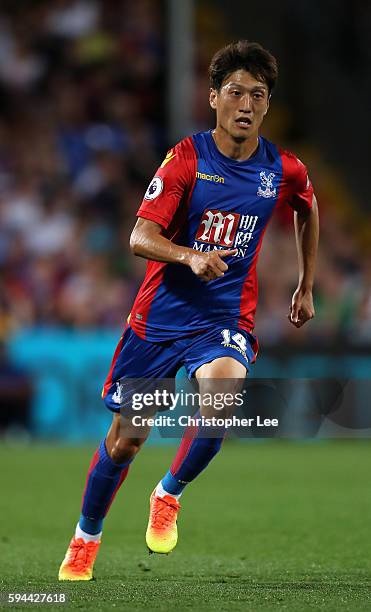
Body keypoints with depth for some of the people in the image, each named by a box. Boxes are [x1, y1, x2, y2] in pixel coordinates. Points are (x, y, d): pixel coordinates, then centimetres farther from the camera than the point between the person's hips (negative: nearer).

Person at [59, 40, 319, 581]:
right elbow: (140, 237, -17)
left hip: (227, 318, 1)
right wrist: (191, 256, -35)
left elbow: (308, 210, 23)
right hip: (161, 313, -1)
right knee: (126, 435, 7)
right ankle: (86, 538, 32)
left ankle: (169, 495, -4)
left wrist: (307, 287, 25)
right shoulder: (187, 158, -10)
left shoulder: (284, 170, -2)